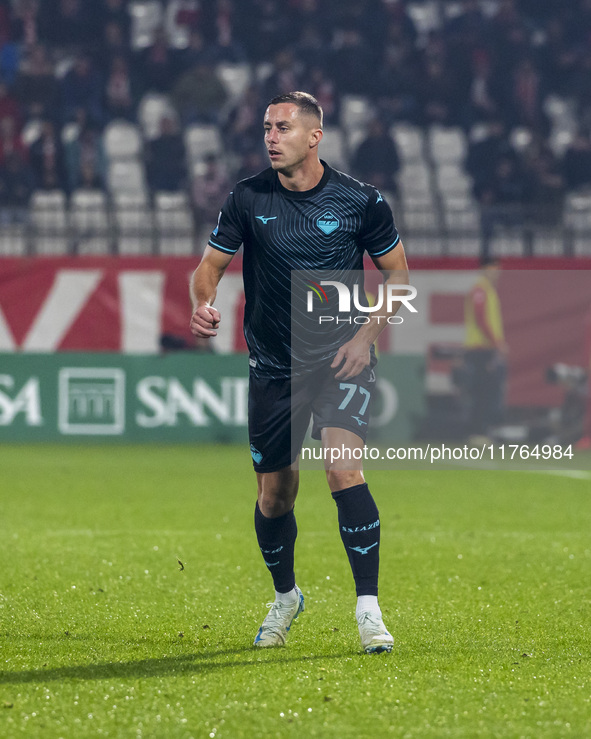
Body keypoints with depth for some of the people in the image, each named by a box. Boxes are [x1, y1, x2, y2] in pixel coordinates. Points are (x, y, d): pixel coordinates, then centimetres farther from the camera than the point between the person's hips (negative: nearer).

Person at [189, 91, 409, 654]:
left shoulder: (360, 201, -6)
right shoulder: (247, 199, -3)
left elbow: (397, 272, 6)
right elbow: (211, 264, 3)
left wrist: (366, 335, -6)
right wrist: (203, 305, -20)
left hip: (341, 361, -2)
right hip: (273, 369, 3)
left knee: (344, 471, -22)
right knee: (274, 496, 8)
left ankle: (368, 610, -18)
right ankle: (285, 596, 35)